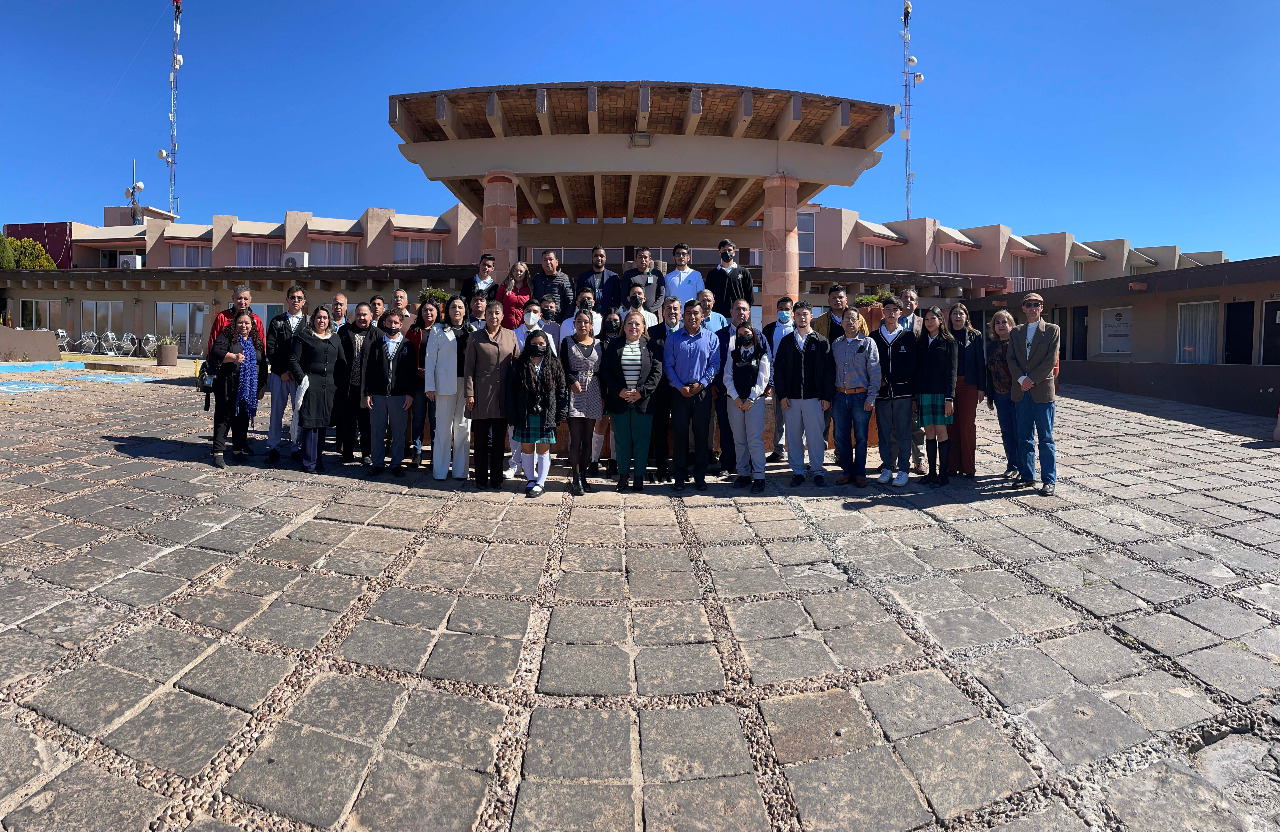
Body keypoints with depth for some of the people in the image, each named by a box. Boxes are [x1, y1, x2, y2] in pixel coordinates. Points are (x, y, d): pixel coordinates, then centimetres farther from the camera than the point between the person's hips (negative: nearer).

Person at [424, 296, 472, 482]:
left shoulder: (471, 331, 13)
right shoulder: (438, 330, 7)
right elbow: (430, 359, 4)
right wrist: (429, 386, -4)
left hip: (467, 383, 2)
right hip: (446, 383, -2)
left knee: (463, 427, 4)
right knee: (443, 427, 0)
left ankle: (460, 470, 11)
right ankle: (440, 470, 7)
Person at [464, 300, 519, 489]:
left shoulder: (510, 335, 9)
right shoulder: (475, 337, 4)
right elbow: (468, 367, 2)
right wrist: (469, 393, -5)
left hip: (503, 395, 2)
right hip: (481, 394, -2)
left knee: (499, 439, 8)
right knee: (481, 439, 4)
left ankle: (496, 479, 18)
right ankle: (481, 479, 15)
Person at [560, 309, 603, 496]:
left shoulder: (598, 344, 10)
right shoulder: (567, 343, 5)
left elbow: (602, 371, 11)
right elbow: (564, 368, -1)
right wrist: (573, 381, -20)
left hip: (593, 394, 3)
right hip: (574, 393, -2)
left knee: (588, 438, 6)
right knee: (575, 439, -7)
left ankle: (583, 476, 16)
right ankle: (575, 479, -2)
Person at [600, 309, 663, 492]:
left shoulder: (650, 346, 4)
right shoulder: (614, 346, 8)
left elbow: (657, 372, -1)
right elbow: (604, 371, 2)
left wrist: (641, 392, -11)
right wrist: (619, 391, -9)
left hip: (643, 400, -1)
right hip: (619, 400, 1)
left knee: (641, 439, 2)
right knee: (622, 439, 5)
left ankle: (638, 475, 13)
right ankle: (623, 474, 16)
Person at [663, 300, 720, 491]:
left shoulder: (711, 337, 6)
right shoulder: (673, 338, 6)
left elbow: (715, 364, 2)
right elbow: (668, 365, 2)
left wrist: (701, 384, -9)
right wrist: (680, 386, -8)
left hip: (702, 392, 0)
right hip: (679, 392, 0)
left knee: (702, 435, 3)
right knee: (680, 434, 1)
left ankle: (700, 476, 13)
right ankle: (680, 477, 10)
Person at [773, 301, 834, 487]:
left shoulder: (821, 342, 4)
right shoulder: (786, 342, 9)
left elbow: (829, 371, 2)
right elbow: (779, 370, 7)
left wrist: (827, 397, -5)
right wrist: (781, 395, -2)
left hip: (814, 397, -2)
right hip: (791, 398, 2)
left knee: (815, 435, 0)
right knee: (794, 436, 5)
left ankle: (817, 471, 12)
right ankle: (797, 471, 15)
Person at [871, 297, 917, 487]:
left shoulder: (908, 336, 5)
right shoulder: (874, 336, 10)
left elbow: (911, 366, -2)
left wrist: (888, 379, -9)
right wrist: (878, 381, -9)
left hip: (902, 391, -1)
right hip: (882, 392, 2)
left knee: (903, 432, 0)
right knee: (884, 432, 6)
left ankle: (903, 470, 7)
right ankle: (887, 467, 15)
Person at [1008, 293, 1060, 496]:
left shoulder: (1052, 330, 4)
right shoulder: (1016, 333, 14)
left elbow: (1051, 359, -6)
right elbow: (1011, 359, 7)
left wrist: (1032, 379, -13)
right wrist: (1021, 379, -9)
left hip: (1042, 390, -4)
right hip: (1020, 392, 4)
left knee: (1046, 438, -1)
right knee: (1024, 437, 9)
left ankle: (1049, 480, 3)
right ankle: (1027, 476, 17)